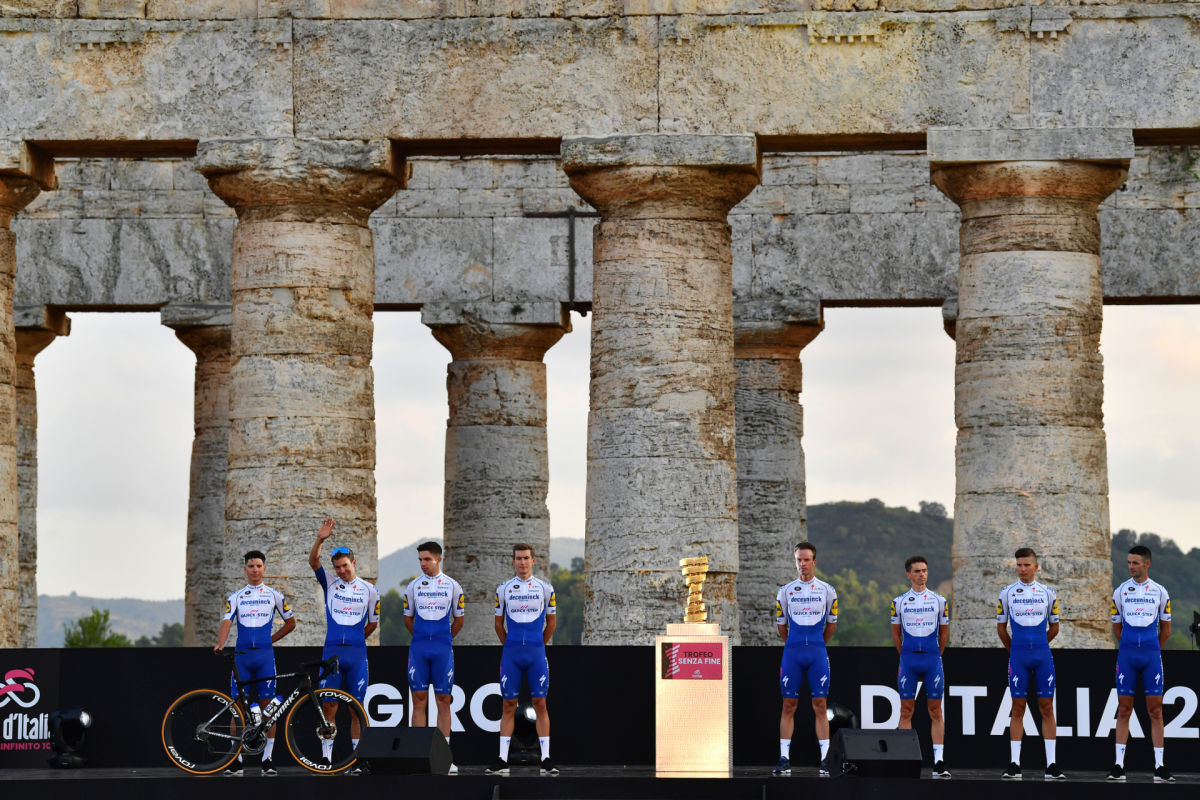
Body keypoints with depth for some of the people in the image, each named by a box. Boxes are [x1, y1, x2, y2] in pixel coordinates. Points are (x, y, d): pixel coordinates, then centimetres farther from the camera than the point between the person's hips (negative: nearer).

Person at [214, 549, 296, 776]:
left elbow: (290, 623, 16)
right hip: (241, 655, 1)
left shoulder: (274, 595, 9)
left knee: (268, 706, -3)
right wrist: (220, 644, -22)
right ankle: (236, 760, 3)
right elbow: (226, 622, -4)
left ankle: (267, 759, 2)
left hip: (265, 655, -1)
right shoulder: (235, 597, 10)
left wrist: (270, 639, 8)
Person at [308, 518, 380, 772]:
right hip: (332, 652, 0)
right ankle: (326, 758, 1)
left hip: (357, 654, 0)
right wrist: (320, 540, -23)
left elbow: (372, 623, 14)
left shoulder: (369, 590, 5)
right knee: (329, 707, -2)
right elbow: (313, 561, -8)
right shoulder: (330, 583, 6)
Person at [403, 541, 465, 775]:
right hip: (418, 649, 1)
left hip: (443, 650, -1)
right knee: (419, 699, -1)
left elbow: (459, 618, 12)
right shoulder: (413, 586, 6)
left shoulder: (452, 586, 3)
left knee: (444, 700, -1)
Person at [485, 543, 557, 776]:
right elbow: (499, 623, 15)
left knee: (540, 704, -3)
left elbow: (551, 623, 13)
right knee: (508, 705, 2)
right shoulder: (503, 589, 6)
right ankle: (502, 760, 3)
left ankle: (546, 759, -2)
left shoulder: (545, 589, 4)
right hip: (511, 654, 1)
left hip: (536, 653, -1)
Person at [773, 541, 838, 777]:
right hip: (792, 652, 1)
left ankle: (825, 759, -3)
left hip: (817, 653, -1)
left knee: (820, 706, -3)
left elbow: (831, 624, 13)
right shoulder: (785, 591, 6)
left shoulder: (827, 591, 4)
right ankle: (784, 758, 3)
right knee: (788, 706, 1)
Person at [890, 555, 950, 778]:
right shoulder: (899, 602, 6)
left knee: (936, 711, -1)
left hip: (932, 659, 0)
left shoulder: (939, 601, 6)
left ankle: (939, 762, -3)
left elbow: (944, 633, 13)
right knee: (906, 711, 1)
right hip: (908, 659, 0)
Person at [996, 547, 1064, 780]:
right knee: (1018, 708, 0)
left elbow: (1054, 627, 15)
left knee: (1047, 708, 0)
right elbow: (1001, 627, 11)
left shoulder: (1047, 593, 7)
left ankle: (1051, 765, 0)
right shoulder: (1007, 593, 5)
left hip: (1043, 655, 1)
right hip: (1018, 656, -1)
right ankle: (1014, 765, 1)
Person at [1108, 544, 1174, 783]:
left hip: (1152, 655, 0)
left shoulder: (1160, 592, 5)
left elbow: (1165, 630, 13)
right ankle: (1119, 766, 0)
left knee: (1155, 710, -1)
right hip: (1126, 655, 0)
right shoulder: (1120, 591, 6)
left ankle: (1159, 767, 0)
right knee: (1124, 709, -1)